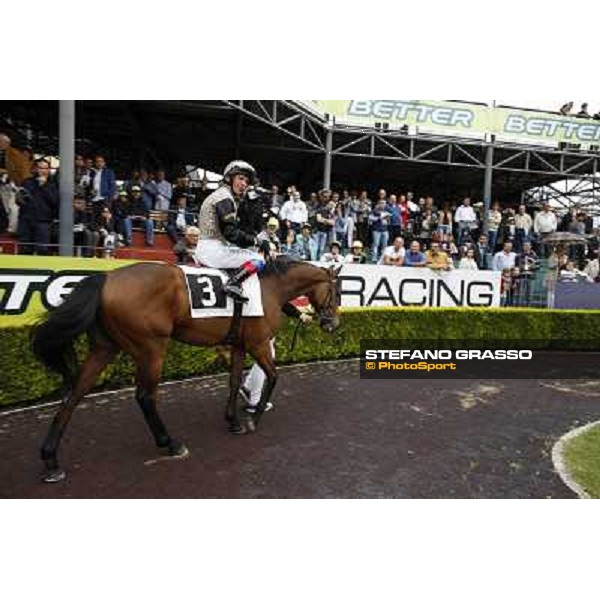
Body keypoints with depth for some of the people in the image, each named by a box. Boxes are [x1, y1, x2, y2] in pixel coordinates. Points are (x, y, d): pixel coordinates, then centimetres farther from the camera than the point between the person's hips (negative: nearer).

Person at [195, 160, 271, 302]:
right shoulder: (225, 197, -11)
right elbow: (231, 233, -20)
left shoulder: (220, 195, 20)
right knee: (258, 260, -18)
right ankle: (232, 284, -24)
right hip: (213, 249, -10)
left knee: (252, 254, 24)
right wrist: (258, 242, -13)